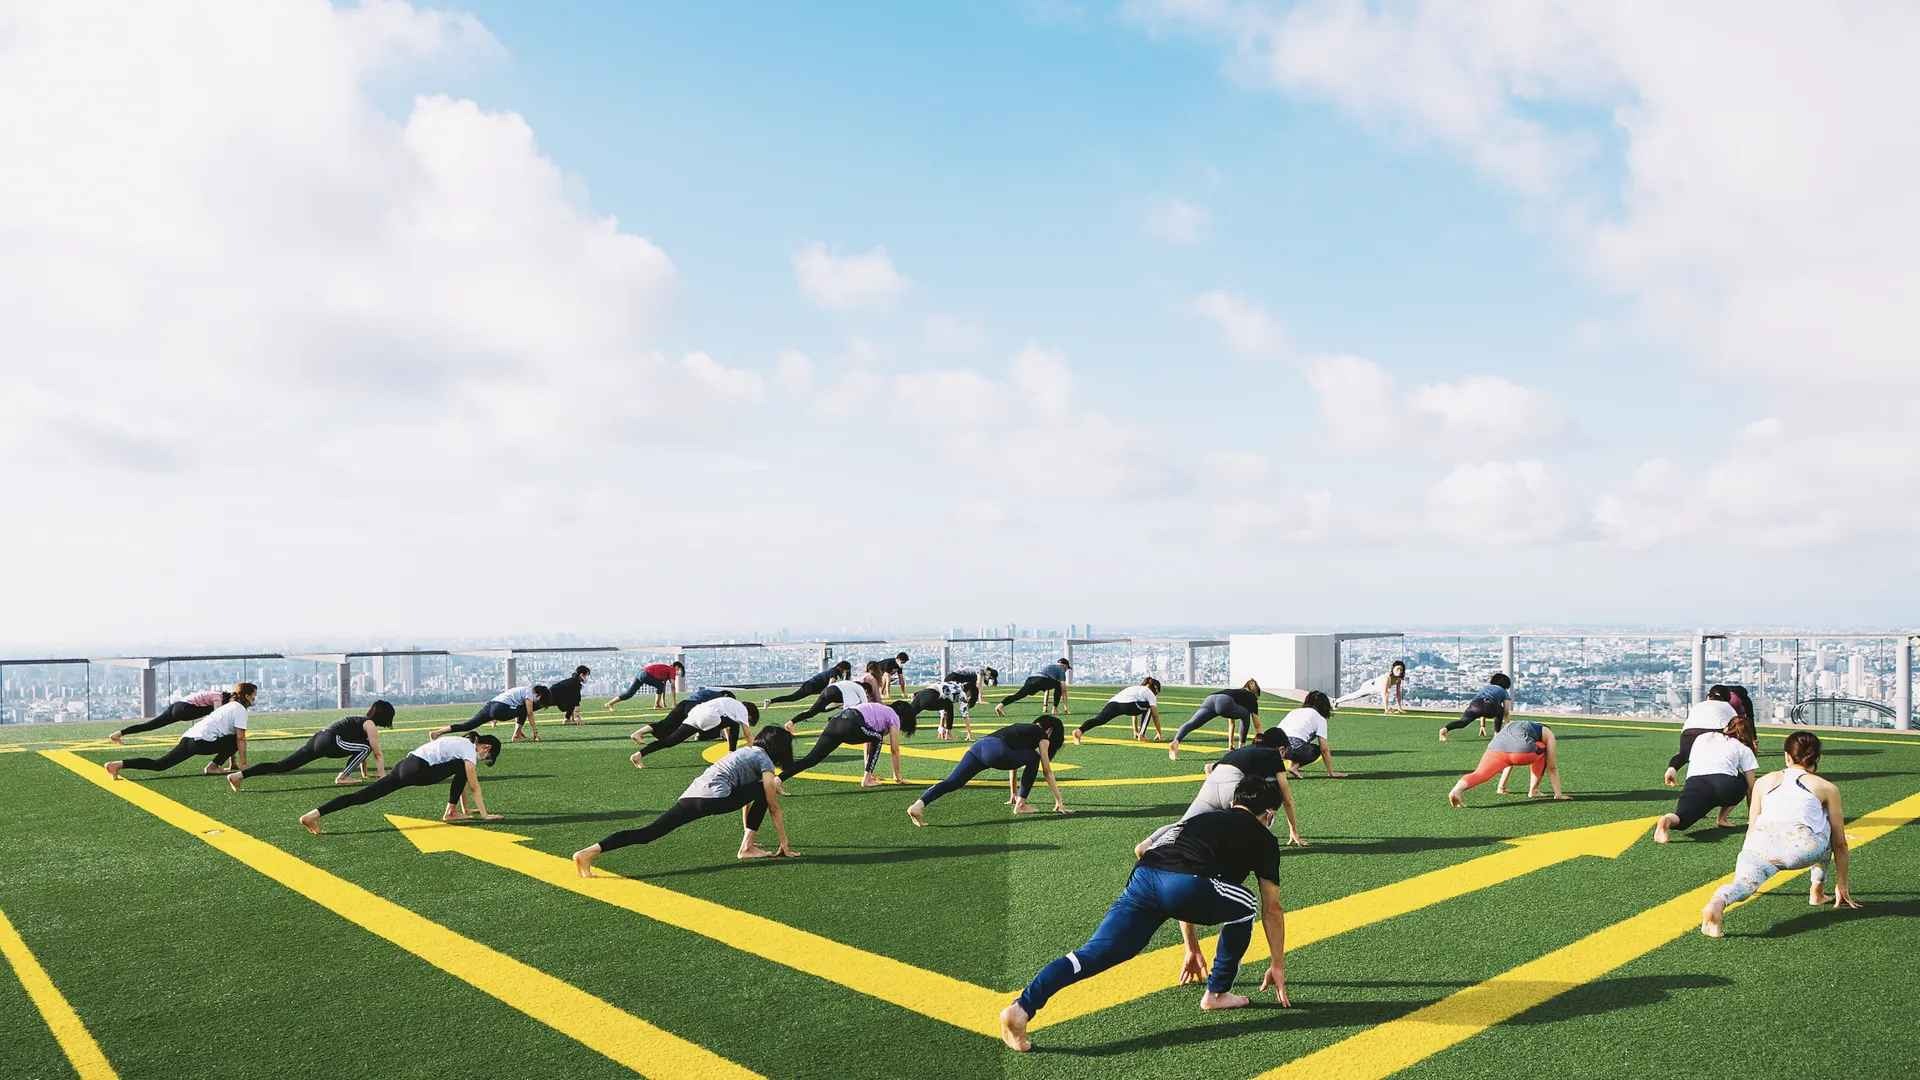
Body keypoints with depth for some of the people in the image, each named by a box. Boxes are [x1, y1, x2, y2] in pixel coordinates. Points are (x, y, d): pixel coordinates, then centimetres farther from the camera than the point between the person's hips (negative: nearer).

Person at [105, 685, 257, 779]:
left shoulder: (230, 706, 30)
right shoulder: (241, 709, 1)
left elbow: (228, 743, 36)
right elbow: (240, 739, -4)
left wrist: (233, 759, 37)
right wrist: (243, 763, 1)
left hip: (189, 736, 8)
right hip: (202, 741, -8)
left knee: (159, 764, 2)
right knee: (236, 739, 5)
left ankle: (119, 764, -11)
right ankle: (213, 767, 5)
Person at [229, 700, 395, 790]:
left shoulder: (361, 721, 29)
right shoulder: (371, 725, 2)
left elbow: (360, 749, 38)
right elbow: (377, 754, 1)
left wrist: (364, 774, 43)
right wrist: (383, 775, 8)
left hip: (317, 738, 9)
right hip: (329, 741, -9)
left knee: (282, 765, 4)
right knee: (366, 747, -7)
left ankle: (238, 775, -2)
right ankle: (342, 777, -6)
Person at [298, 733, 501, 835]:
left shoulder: (462, 742, 26)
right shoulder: (470, 750, -1)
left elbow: (461, 781, 34)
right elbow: (474, 786, -2)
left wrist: (466, 808, 37)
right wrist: (484, 814, 2)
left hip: (405, 764, 8)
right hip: (417, 771, -8)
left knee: (365, 795, -2)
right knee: (462, 767, 0)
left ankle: (314, 814, -12)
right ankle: (450, 812, 6)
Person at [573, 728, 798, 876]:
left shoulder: (746, 751, 34)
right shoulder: (765, 761, 9)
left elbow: (745, 798, 44)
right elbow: (774, 809, 10)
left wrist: (749, 832, 50)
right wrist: (785, 845, 17)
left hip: (691, 793, 7)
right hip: (714, 797, -7)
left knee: (649, 833, -6)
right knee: (763, 789, 10)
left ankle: (588, 852, -22)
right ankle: (748, 848, 10)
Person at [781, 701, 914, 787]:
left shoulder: (881, 709, 39)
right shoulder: (894, 718, 18)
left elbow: (868, 743, 45)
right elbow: (895, 751, 19)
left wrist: (869, 772, 50)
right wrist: (897, 777, 30)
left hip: (835, 720, 7)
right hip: (851, 725, -7)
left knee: (812, 758, -2)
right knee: (877, 739, 20)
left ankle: (779, 779, -20)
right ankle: (866, 780, 16)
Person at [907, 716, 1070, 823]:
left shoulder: (1022, 728, 40)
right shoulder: (1042, 735, 19)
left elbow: (1014, 759, 48)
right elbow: (1047, 771, 20)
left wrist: (1013, 793, 55)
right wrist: (1059, 800, 28)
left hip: (978, 746, 7)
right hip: (996, 752, -7)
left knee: (952, 782, -9)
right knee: (1033, 759, 17)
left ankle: (918, 804, -31)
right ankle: (1021, 805, 21)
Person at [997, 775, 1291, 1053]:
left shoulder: (1200, 819, 41)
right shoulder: (1262, 837, 25)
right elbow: (1272, 910, 26)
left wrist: (1192, 949, 57)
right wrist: (1277, 966, 38)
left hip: (1141, 878, 5)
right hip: (1185, 884, -5)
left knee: (1094, 954, -4)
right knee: (1246, 907, 25)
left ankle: (1022, 1008, -21)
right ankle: (1217, 994, 29)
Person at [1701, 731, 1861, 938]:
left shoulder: (1764, 782, 30)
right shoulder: (1827, 787, 25)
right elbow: (1839, 843, 29)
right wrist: (1842, 884, 39)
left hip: (1762, 843, 1)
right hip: (1802, 845, -1)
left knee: (1743, 881, -9)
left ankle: (1718, 902, -44)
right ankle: (1816, 891, 29)